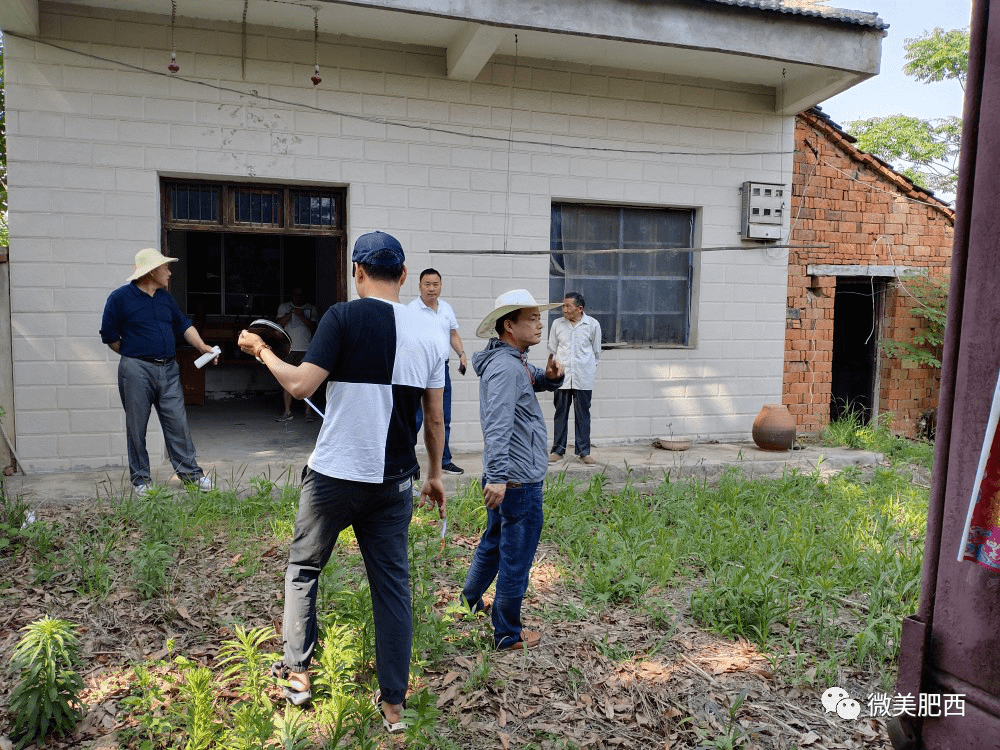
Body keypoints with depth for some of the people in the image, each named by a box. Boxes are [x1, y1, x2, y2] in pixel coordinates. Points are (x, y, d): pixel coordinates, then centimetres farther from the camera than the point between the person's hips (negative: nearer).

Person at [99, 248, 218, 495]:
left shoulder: (166, 298, 13)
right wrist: (133, 355, 5)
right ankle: (140, 478, 15)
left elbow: (184, 325, 16)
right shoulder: (120, 298, -4)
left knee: (178, 423, 4)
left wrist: (202, 346, 3)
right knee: (137, 427, 4)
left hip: (168, 369, 5)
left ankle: (190, 472, 11)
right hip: (136, 370, -4)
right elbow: (109, 336, 0)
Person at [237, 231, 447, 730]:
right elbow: (435, 419, 6)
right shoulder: (428, 334, 3)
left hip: (334, 477, -3)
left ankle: (297, 673, 30)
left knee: (303, 567, 20)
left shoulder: (344, 317, -11)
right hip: (394, 482, 4)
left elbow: (300, 385, -16)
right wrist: (435, 475, 18)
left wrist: (262, 352, 1)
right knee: (392, 584, 12)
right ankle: (393, 703, 20)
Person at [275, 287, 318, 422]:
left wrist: (301, 316, -13)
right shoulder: (284, 307, 13)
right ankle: (287, 412, 6)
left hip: (305, 349, -1)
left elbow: (312, 327, -1)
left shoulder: (311, 309, 10)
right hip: (288, 348, 1)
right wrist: (291, 313, -8)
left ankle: (308, 411, -1)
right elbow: (279, 324, 2)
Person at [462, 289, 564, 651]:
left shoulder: (515, 361, 11)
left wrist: (552, 376, 0)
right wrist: (497, 476, -38)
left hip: (506, 477, 11)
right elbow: (498, 425, -31)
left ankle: (469, 601, 43)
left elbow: (540, 383, 24)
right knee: (516, 558, 3)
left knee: (495, 542, 26)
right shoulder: (506, 367, -21)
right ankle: (508, 635, 17)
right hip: (519, 479, -11)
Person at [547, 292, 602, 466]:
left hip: (583, 379, -1)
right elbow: (552, 349, 13)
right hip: (562, 378, 1)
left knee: (583, 415, 4)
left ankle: (583, 451, 13)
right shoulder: (557, 324, 4)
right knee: (560, 414, 5)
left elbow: (597, 352, 9)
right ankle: (558, 450, 14)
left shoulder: (592, 325, -1)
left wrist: (588, 368, 11)